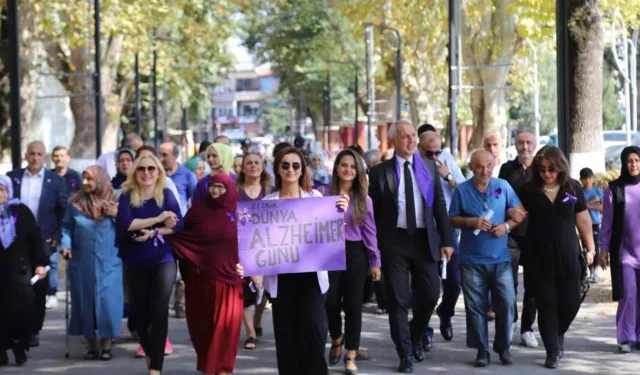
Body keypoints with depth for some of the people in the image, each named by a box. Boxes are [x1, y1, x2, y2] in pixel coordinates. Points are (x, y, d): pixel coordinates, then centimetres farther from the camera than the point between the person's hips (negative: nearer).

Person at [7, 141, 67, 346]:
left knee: (39, 288, 3)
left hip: (43, 241, -1)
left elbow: (63, 211, 1)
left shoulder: (56, 180, 1)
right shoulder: (12, 177, 4)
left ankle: (34, 330, 11)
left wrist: (57, 237, -8)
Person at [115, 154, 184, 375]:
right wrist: (158, 219, -17)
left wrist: (153, 233, -20)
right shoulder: (127, 197, -1)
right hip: (136, 263, 1)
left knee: (159, 311, -11)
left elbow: (178, 225, -7)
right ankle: (149, 352, 37)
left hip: (164, 260, -1)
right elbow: (125, 224, -17)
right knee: (141, 311, 11)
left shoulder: (167, 195, 1)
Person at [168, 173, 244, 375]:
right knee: (204, 321, 7)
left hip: (228, 274, 0)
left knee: (226, 322, -5)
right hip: (203, 275, 0)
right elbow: (181, 234, 0)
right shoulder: (199, 209, 2)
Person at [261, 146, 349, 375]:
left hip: (312, 274, -1)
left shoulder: (315, 197, 3)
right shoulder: (268, 202, 5)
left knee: (313, 327, -11)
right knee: (286, 333, 5)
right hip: (282, 276, 1)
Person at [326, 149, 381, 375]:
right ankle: (336, 339, 28)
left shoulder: (364, 199, 6)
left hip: (355, 253, 0)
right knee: (331, 302, -4)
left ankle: (350, 356, 8)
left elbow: (369, 232, 5)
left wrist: (375, 262, 0)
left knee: (353, 304, 0)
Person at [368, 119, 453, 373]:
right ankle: (405, 354, 11)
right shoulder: (380, 172, -2)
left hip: (424, 240, 2)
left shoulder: (428, 167, 7)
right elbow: (373, 212, 0)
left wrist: (447, 240, 2)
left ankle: (415, 337, 31)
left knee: (431, 294, 4)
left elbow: (440, 206, 7)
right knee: (398, 300, 1)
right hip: (394, 241, -2)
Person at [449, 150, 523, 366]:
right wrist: (471, 222, -16)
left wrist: (507, 226, -12)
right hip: (472, 260, -1)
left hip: (500, 259, 1)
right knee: (476, 307, 2)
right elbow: (452, 219, 2)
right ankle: (482, 350, 10)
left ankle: (504, 347, 13)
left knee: (507, 304, -2)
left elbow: (519, 213, 7)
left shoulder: (503, 186, 2)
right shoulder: (462, 190, -1)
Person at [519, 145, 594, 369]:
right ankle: (552, 352, 11)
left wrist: (590, 248, 6)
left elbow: (583, 220, 6)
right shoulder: (529, 191, 0)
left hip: (569, 257, 1)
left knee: (571, 302, 4)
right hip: (541, 259, -1)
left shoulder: (573, 188, 1)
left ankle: (559, 334, 34)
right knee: (546, 305, 1)